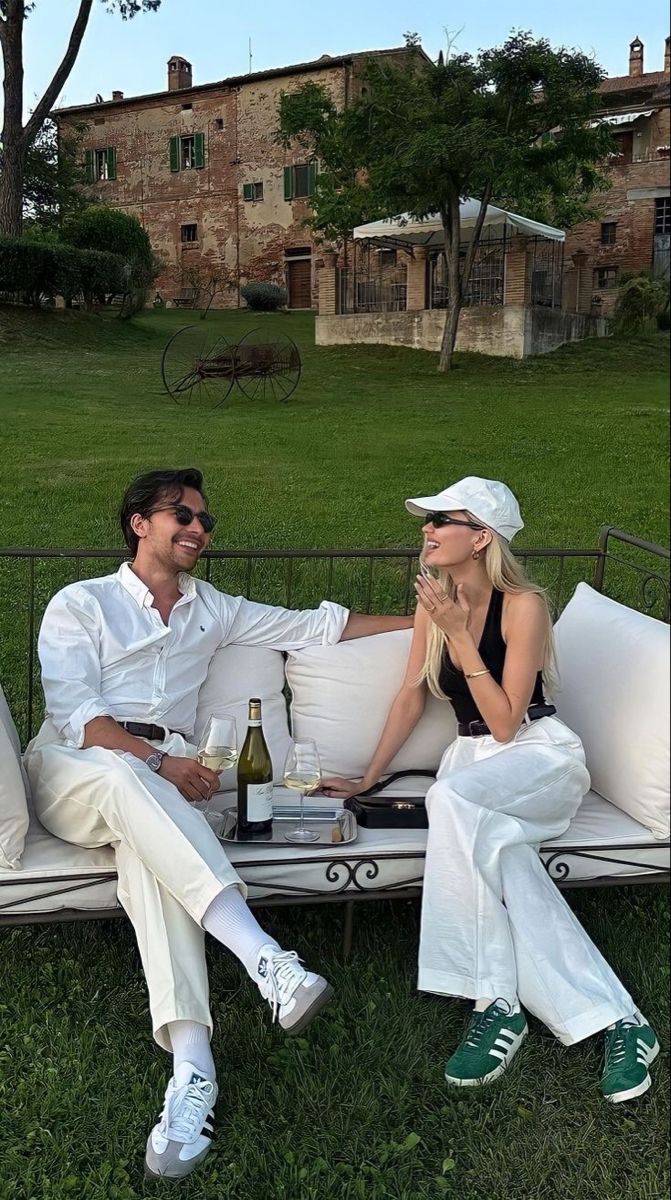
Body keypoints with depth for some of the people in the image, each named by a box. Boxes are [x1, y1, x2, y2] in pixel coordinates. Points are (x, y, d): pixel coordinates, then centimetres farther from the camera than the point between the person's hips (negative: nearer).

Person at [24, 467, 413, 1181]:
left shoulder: (213, 611, 21)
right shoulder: (80, 605, 8)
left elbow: (316, 626, 21)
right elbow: (74, 713, -5)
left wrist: (427, 620, 18)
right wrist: (154, 759, -20)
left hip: (158, 776, 2)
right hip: (69, 773, -2)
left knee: (148, 844, -34)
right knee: (124, 777, -38)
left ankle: (190, 1064, -46)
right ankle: (266, 962, -49)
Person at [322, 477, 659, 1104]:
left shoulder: (523, 606, -14)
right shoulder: (433, 604, 4)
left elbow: (505, 723, -18)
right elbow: (410, 697, 11)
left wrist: (460, 634, -22)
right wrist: (368, 778, 9)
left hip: (541, 756, -5)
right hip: (473, 759, 5)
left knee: (451, 795, -38)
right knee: (503, 867, -30)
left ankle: (497, 1005, -30)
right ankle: (615, 1019, -20)